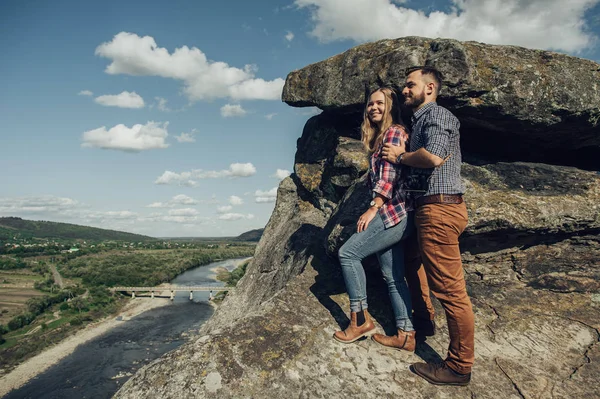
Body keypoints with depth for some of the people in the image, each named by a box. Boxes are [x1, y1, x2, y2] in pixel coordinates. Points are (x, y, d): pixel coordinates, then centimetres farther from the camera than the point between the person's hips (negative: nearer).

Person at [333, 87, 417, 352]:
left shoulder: (394, 132, -4)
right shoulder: (378, 138, 24)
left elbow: (390, 174, -15)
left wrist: (374, 208, -17)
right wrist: (375, 210, 12)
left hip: (393, 212, -10)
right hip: (390, 215, 10)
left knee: (348, 252, -10)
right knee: (392, 276, 8)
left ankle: (360, 319, -2)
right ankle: (406, 335, 12)